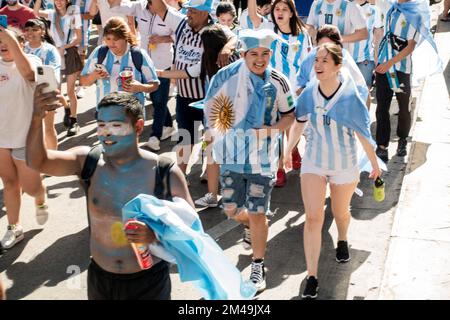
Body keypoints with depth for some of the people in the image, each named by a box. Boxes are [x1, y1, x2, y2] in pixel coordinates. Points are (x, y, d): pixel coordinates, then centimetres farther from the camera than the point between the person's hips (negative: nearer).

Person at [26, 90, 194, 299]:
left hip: (149, 282, -2)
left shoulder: (165, 173, -16)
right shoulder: (88, 162, -9)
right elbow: (38, 162, -23)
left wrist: (156, 234, -28)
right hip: (100, 279, 3)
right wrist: (37, 118, -39)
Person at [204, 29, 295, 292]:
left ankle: (258, 266, 21)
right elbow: (211, 104, 5)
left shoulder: (278, 82, -8)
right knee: (232, 210, 13)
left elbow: (290, 114, 4)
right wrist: (216, 132, -5)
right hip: (233, 154, 2)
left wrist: (272, 129, -14)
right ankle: (250, 226, 50)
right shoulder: (227, 75, -10)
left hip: (263, 157, -1)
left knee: (257, 215, 1)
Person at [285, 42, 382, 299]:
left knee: (341, 212, 20)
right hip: (313, 163, 2)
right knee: (313, 218, -7)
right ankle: (312, 277, 0)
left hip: (344, 165, -1)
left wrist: (374, 164, 0)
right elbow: (298, 124, 6)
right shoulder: (309, 94, -12)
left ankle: (342, 241, 56)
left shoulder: (350, 98, -21)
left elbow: (364, 134, -11)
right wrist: (289, 151, 15)